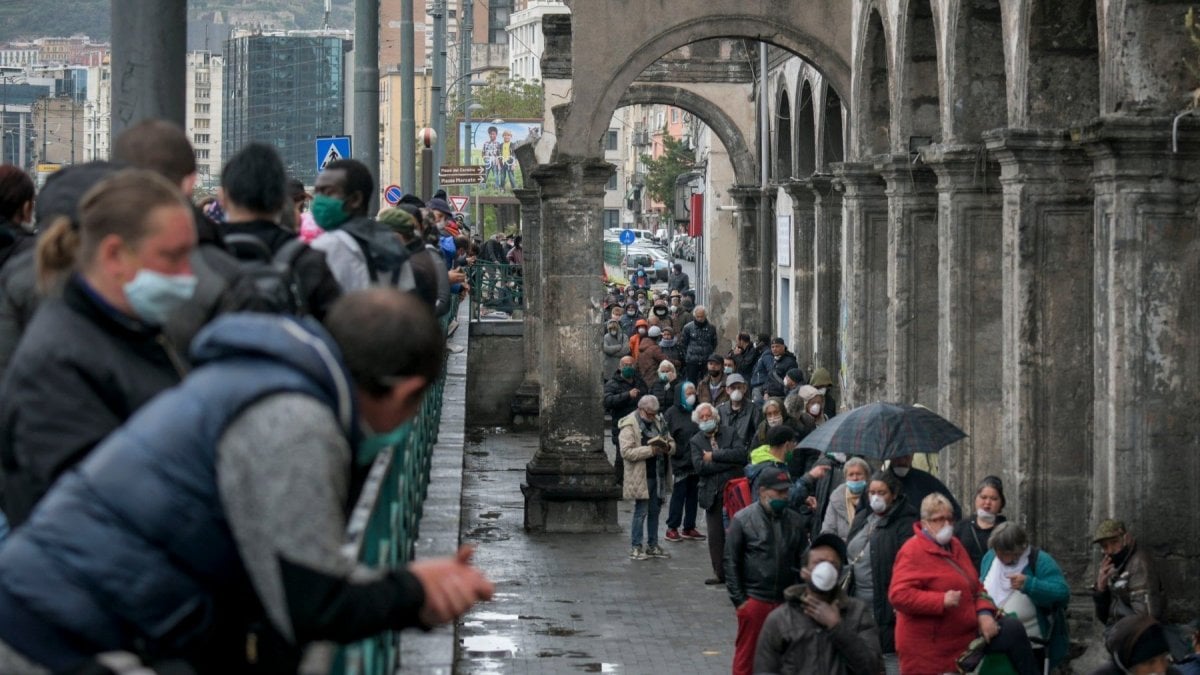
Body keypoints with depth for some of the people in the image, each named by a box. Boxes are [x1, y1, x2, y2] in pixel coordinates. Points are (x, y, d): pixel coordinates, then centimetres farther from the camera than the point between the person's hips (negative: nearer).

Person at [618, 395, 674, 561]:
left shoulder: (658, 422, 12)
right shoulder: (629, 426, -10)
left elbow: (672, 443, 21)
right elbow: (626, 452, -20)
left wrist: (668, 447, -5)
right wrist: (650, 450, -25)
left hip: (658, 475, 7)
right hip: (641, 477, -7)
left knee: (655, 511, 12)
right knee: (641, 512, -4)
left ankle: (653, 545, 21)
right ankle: (636, 548, 2)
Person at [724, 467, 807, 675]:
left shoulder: (794, 520, 6)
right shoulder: (743, 520, -5)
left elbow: (802, 560, 12)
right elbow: (731, 562, -4)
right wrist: (739, 600, -7)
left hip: (785, 602, 4)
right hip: (754, 601, -4)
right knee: (746, 654, 2)